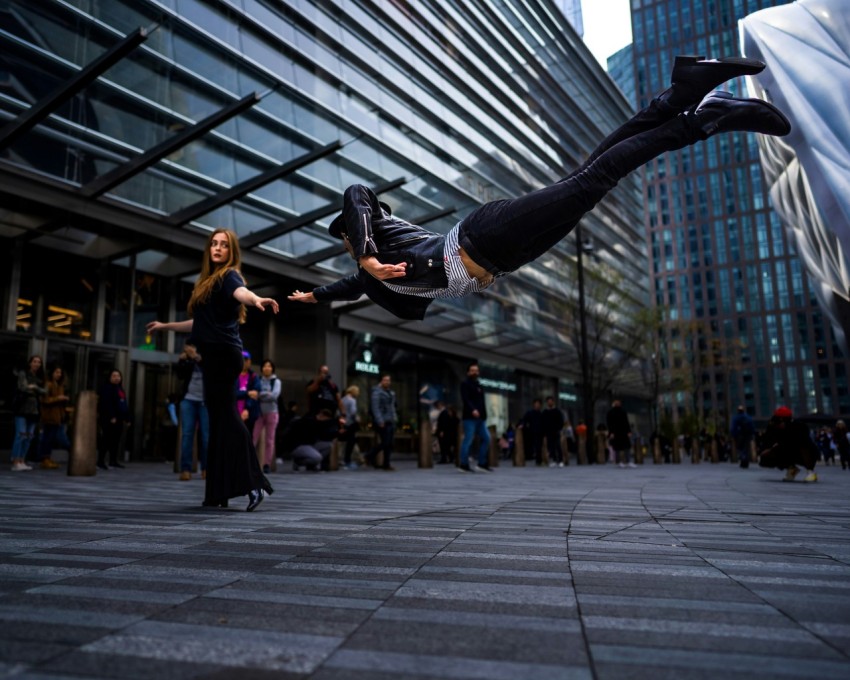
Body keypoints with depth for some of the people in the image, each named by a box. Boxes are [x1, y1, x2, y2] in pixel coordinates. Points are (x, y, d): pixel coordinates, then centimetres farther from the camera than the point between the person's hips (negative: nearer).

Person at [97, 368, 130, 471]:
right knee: (107, 440, -9)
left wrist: (127, 418, 19)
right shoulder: (106, 387, -5)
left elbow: (124, 405, 23)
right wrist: (111, 416, -23)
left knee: (116, 440, 10)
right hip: (108, 418, -9)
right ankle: (101, 461, -5)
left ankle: (113, 461, 17)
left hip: (118, 419, 9)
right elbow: (106, 403, -16)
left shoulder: (120, 388, 22)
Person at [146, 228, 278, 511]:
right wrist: (165, 325, 44)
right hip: (213, 355, 9)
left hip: (224, 354, -9)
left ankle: (254, 484, -18)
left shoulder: (229, 275, -2)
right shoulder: (208, 281, 23)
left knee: (226, 417, -15)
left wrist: (256, 299, -50)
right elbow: (202, 323, 32)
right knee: (219, 419, 7)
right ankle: (218, 493, 10)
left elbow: (242, 292, -27)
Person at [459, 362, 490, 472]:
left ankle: (482, 463, 9)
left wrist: (484, 415, 14)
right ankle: (464, 465, -2)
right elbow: (465, 399, -15)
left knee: (486, 438, 3)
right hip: (469, 417, -8)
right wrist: (472, 410, -30)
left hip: (480, 418, 8)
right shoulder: (465, 384, 0)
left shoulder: (479, 386, 23)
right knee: (468, 440, -8)